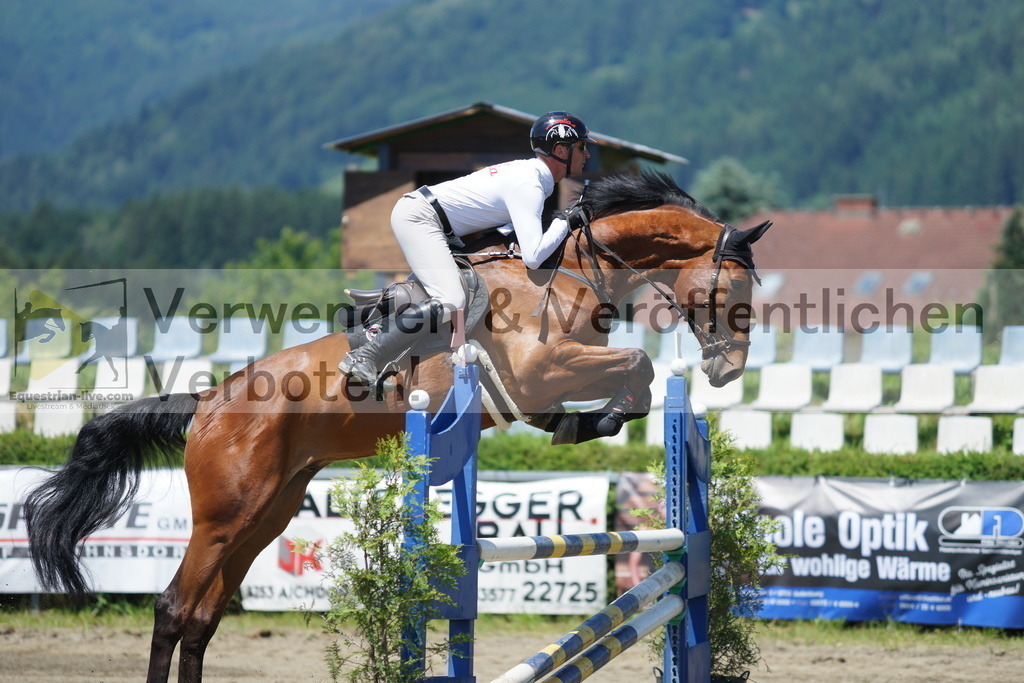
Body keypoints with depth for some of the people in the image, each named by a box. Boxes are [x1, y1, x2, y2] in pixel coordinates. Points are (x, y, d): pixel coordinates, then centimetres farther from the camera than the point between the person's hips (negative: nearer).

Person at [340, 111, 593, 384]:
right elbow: (532, 258, -26)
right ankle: (362, 359, -25)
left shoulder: (527, 170, 10)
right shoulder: (529, 185, -18)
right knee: (452, 304, -25)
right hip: (417, 216, -11)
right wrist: (563, 224, -12)